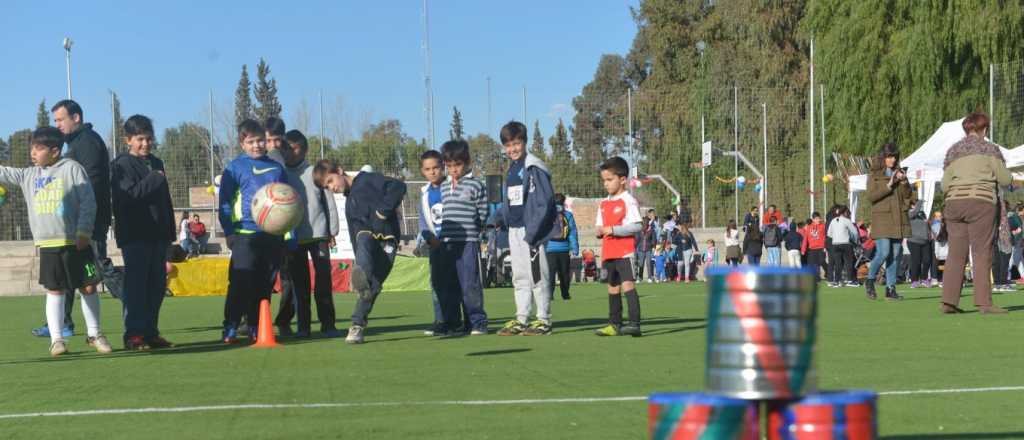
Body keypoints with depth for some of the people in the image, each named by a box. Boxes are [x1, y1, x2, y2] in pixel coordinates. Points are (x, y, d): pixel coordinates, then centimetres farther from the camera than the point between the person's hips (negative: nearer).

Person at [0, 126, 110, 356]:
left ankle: (94, 334, 17)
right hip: (48, 244, 3)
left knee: (88, 287, 4)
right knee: (54, 290, 2)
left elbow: (88, 201, -6)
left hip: (76, 242, -3)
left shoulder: (72, 168, -3)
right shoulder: (28, 175, 11)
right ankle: (56, 339, 5)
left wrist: (84, 231, -11)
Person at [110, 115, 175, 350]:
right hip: (134, 236, -7)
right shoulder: (121, 165, -5)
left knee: (157, 285, 8)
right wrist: (154, 179, -17)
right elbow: (128, 195, -19)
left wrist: (170, 231, 19)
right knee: (136, 284, -8)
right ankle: (133, 334, -7)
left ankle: (151, 331, 14)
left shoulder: (157, 163, 18)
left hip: (157, 234, 7)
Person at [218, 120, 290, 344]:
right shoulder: (235, 167, 3)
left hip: (274, 235, 4)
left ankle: (256, 328, 15)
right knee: (240, 283, -9)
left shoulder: (277, 168, 14)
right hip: (245, 234, -4)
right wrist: (229, 233, -8)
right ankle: (230, 329, -5)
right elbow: (224, 202, 1)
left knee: (265, 285, 7)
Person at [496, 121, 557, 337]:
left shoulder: (534, 168, -10)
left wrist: (532, 232, -18)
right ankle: (521, 319, 16)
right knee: (519, 278, 11)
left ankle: (544, 320, 2)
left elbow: (545, 202, -15)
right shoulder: (510, 170, 16)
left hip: (531, 232, -8)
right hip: (514, 232, 8)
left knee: (537, 276, -4)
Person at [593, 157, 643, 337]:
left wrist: (612, 229, -19)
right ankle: (615, 324, 20)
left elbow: (636, 226, -15)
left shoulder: (628, 201, -8)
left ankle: (634, 323, -21)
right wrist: (600, 231, -2)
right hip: (608, 252, 8)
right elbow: (600, 225, 22)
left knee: (627, 284, -16)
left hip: (624, 252, -8)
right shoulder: (604, 203, 15)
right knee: (612, 286, 13)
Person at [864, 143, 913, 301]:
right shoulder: (874, 175, 3)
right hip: (882, 218, -5)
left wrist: (904, 182, -6)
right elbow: (871, 196, -8)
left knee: (896, 254, 1)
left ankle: (890, 288, 5)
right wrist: (889, 185, -14)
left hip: (899, 218, 5)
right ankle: (870, 280, 7)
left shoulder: (900, 173, 16)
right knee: (883, 252, -14)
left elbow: (908, 196, 12)